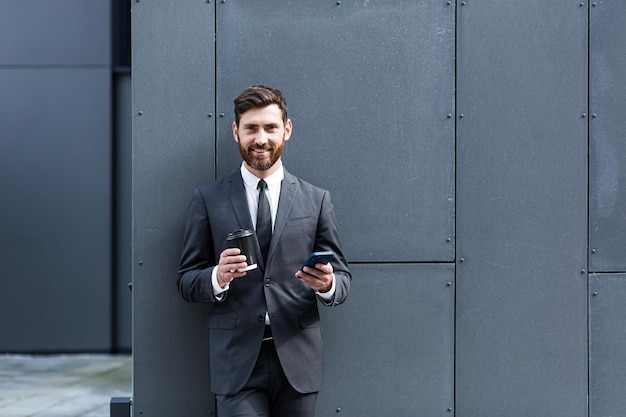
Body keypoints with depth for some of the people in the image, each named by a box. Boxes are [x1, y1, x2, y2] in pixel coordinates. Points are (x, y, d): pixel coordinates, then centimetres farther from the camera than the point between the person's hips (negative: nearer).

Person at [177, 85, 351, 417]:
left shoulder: (316, 200, 9)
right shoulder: (207, 200, 6)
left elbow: (342, 276, 9)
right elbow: (186, 282, 5)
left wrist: (328, 284, -14)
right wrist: (217, 277, -16)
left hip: (298, 359, 2)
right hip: (237, 359, -1)